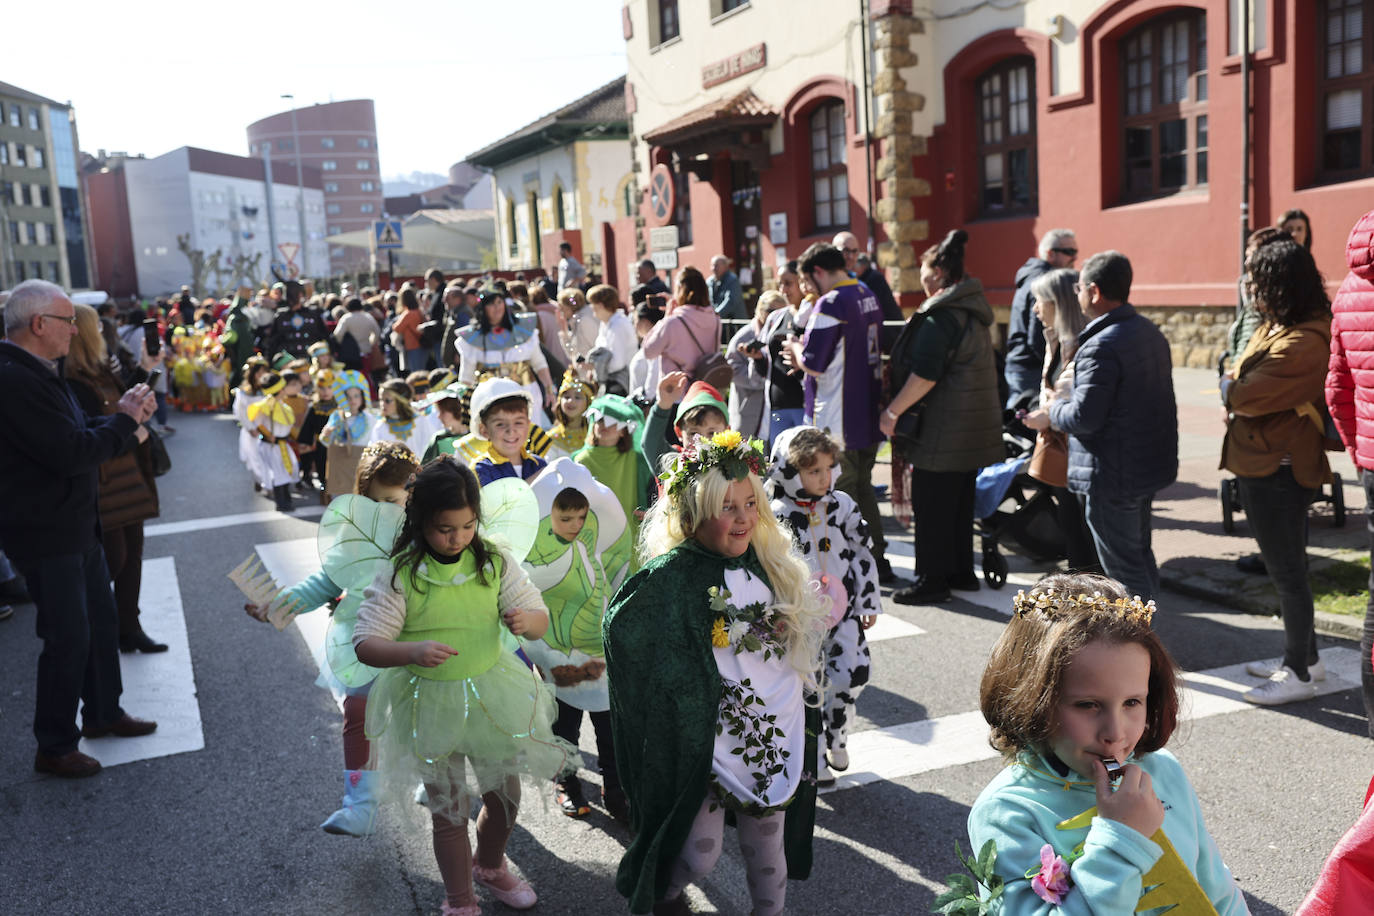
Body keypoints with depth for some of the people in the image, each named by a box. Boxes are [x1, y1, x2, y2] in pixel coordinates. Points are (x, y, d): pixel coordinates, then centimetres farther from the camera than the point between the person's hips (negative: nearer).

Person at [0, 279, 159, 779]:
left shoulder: (41, 373, 11)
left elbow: (80, 435, 13)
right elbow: (72, 452, -27)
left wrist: (124, 414, -2)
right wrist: (124, 419, -14)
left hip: (76, 525, 10)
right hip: (45, 535, -10)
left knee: (102, 620, 19)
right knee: (68, 638, 0)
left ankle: (102, 712, 36)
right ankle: (54, 747, 15)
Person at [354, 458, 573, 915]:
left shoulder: (495, 563, -8)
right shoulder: (399, 576, -16)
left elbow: (541, 620, -4)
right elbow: (365, 644, -18)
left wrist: (526, 619, -29)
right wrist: (413, 651, -38)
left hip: (492, 696, 3)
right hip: (430, 706, -3)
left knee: (505, 795, 19)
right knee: (449, 810, 12)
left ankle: (490, 867, 51)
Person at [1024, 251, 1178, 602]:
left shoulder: (1102, 346, -23)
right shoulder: (1150, 331, 8)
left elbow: (1084, 417, -25)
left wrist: (1050, 414, -5)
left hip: (1112, 477, -10)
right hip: (1150, 465, 10)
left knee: (1122, 564, 1)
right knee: (1140, 553, 22)